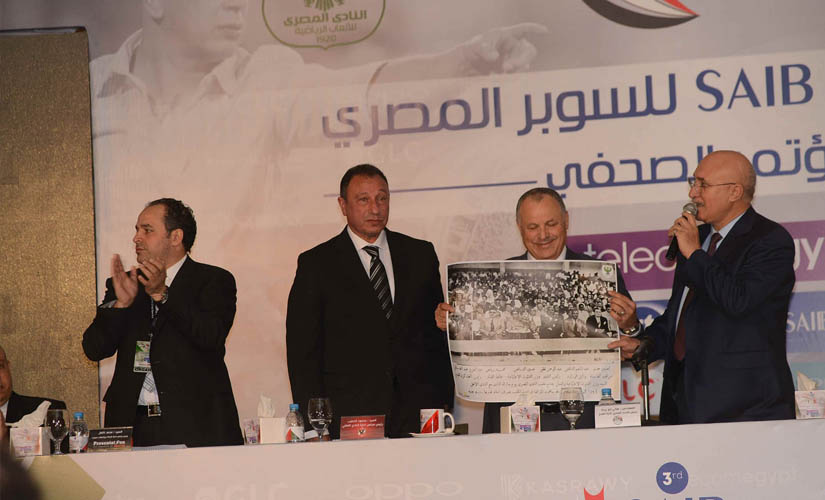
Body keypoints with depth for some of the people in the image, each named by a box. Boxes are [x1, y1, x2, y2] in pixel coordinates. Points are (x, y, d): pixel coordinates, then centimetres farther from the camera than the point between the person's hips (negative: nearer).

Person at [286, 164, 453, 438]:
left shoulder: (420, 254, 14)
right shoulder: (317, 264, 4)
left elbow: (438, 334, 15)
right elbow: (302, 349, 2)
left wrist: (445, 404, 8)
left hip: (417, 411, 3)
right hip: (350, 417, -2)